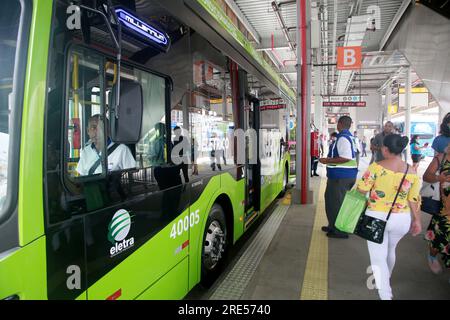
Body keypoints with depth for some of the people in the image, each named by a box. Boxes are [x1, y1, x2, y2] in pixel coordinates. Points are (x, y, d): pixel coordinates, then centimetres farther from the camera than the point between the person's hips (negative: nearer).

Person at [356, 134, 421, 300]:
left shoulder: (377, 166, -16)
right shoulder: (411, 172, -3)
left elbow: (361, 189, -14)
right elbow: (414, 199, 2)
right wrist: (417, 220, 13)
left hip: (377, 217, -5)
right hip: (402, 219, 5)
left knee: (378, 256, 5)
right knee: (390, 250, 28)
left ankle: (385, 294, -1)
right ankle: (385, 281, 51)